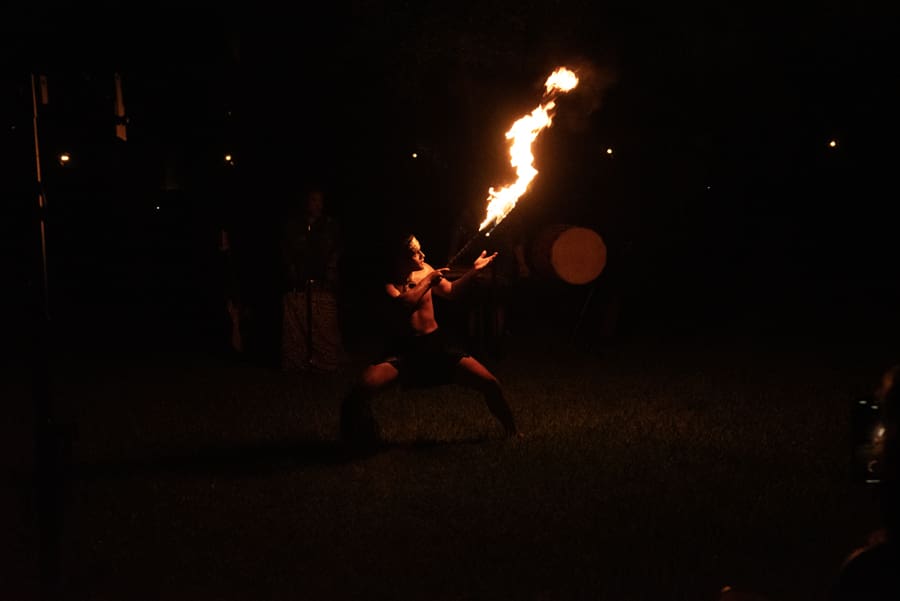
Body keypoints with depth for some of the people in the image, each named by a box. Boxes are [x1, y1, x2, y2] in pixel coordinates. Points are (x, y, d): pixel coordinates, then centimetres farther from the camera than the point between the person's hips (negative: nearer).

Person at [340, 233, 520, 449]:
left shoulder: (424, 270, 3)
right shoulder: (388, 282, -11)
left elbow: (451, 291, 20)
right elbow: (404, 304, -31)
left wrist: (474, 270, 10)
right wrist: (429, 281, -20)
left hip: (436, 343, 4)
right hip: (403, 349, -4)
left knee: (491, 384, -8)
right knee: (362, 389, -31)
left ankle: (512, 432, 19)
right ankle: (358, 443, -7)